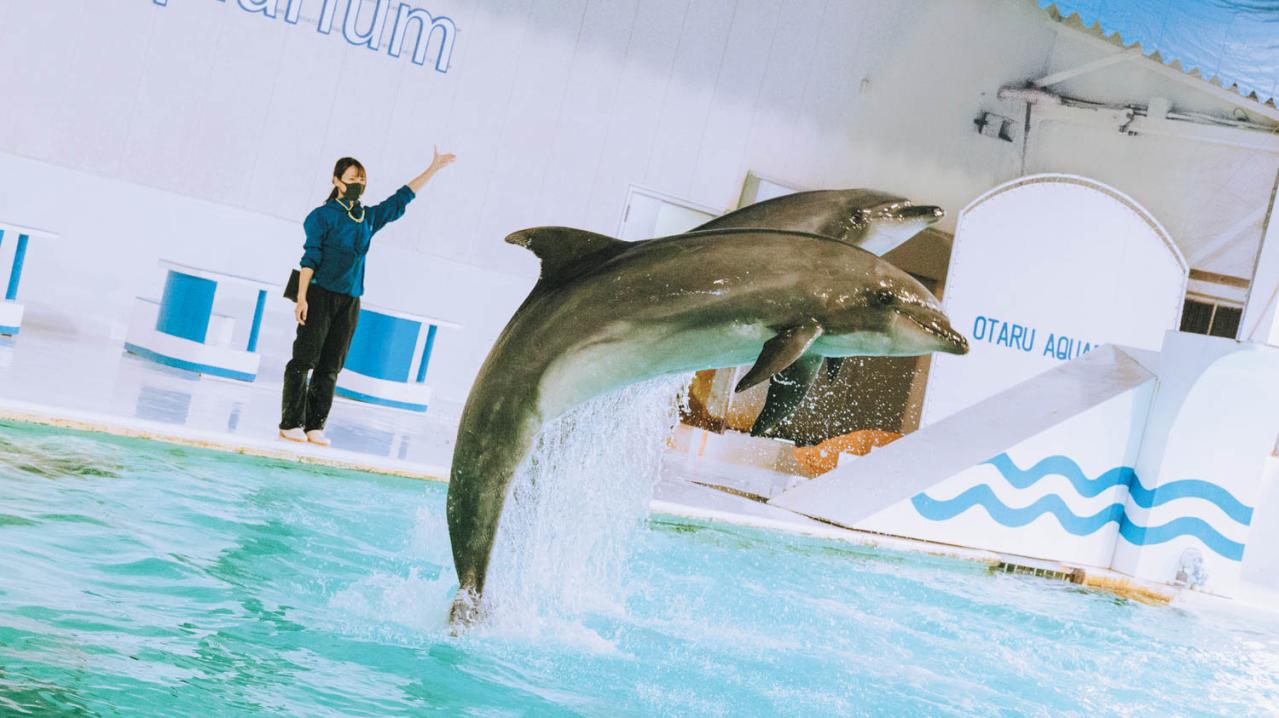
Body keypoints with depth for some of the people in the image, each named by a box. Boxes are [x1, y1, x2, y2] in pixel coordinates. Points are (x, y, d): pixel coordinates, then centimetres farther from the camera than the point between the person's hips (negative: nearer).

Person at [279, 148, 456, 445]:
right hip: (320, 295, -5)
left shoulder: (369, 217, 13)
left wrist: (433, 169, 22)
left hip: (350, 300, 5)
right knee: (305, 359, -6)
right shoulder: (323, 215, -2)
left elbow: (401, 198, 21)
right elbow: (310, 257, -6)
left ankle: (315, 426, 4)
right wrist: (301, 297, -14)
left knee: (331, 366, 3)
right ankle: (291, 423, -3)